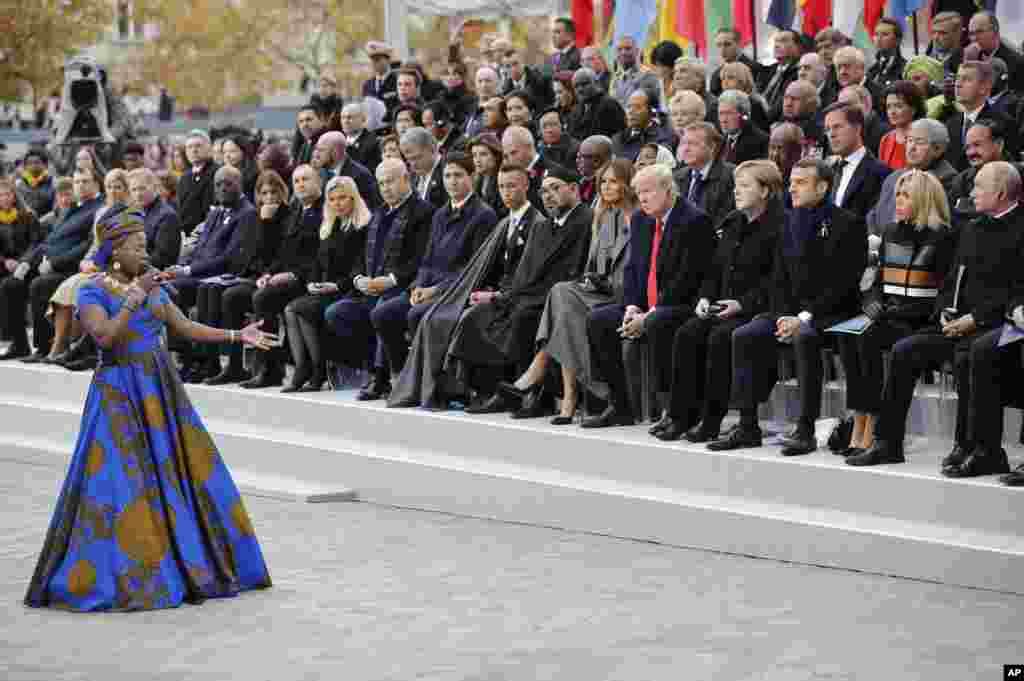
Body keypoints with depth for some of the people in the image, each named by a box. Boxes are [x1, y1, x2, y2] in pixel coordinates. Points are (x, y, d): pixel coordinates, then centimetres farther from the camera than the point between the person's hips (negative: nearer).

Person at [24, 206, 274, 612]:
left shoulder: (152, 288, 12)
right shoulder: (92, 293, -6)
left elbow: (185, 328, 13)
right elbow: (106, 337, -21)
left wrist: (237, 336, 7)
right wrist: (134, 298, -23)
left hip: (162, 391, 6)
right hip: (119, 395, -6)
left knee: (177, 475, 5)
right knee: (122, 485, -10)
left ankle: (189, 566, 14)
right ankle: (122, 577, -4)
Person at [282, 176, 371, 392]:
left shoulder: (363, 227, -3)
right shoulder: (329, 228, 22)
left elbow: (361, 265, -11)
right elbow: (318, 261, 22)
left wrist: (338, 285, -19)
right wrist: (312, 282, 3)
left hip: (347, 291, -8)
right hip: (324, 291, 8)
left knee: (298, 308, -25)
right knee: (290, 309, -20)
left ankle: (318, 371, -17)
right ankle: (302, 368, -27)